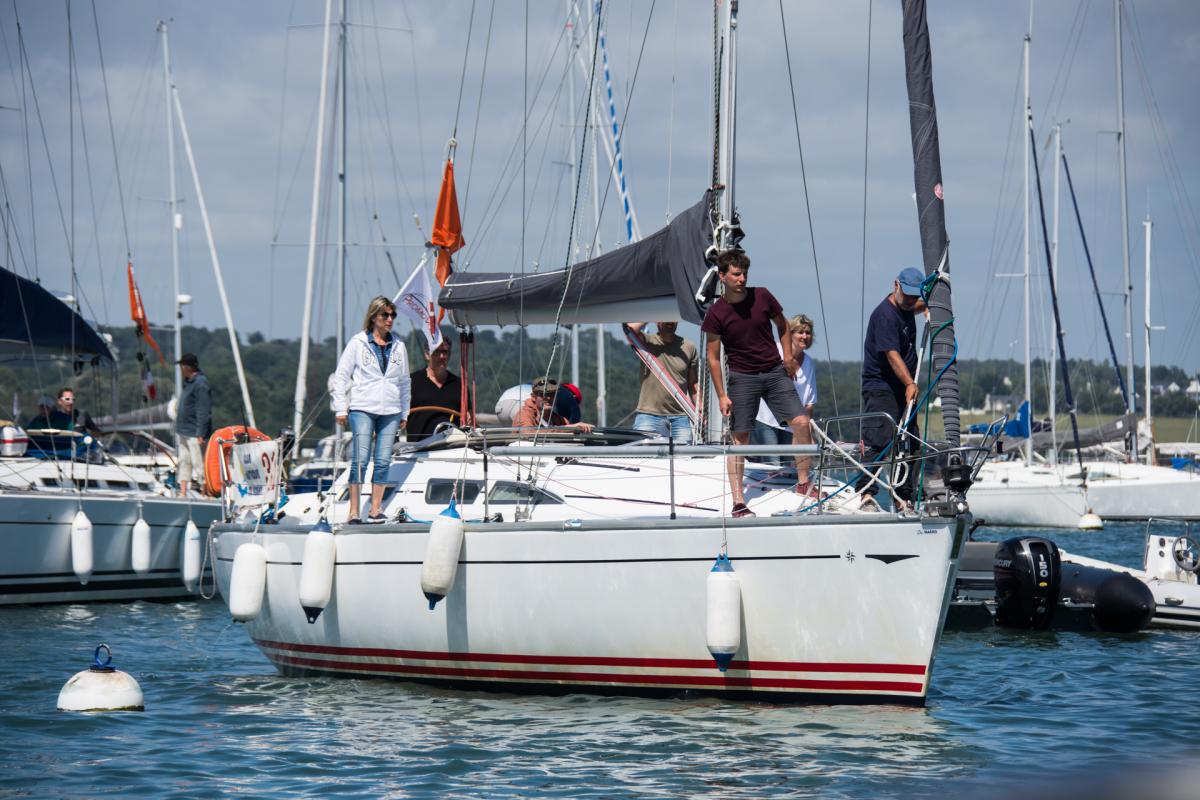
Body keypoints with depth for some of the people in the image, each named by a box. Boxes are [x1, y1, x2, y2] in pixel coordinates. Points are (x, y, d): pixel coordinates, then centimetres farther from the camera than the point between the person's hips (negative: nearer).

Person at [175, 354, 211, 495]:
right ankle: (182, 493, 18)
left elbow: (204, 412, -20)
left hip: (194, 433, -10)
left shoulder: (200, 384, -16)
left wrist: (200, 434, -23)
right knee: (184, 463, 13)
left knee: (199, 464, -6)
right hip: (184, 431, 10)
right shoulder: (188, 382, 14)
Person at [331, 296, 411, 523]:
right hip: (362, 409, -4)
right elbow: (341, 375, 4)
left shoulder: (398, 347, 13)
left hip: (390, 411, 4)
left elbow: (405, 382, 21)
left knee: (383, 461, -1)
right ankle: (353, 512, -6)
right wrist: (340, 408, -2)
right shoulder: (358, 343, 3)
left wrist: (405, 413, 17)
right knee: (360, 459, -9)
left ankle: (375, 509, 6)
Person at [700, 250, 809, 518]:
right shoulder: (716, 313, -8)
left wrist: (788, 356, 4)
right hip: (742, 377, -3)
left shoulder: (762, 297, -1)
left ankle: (803, 483, 9)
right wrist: (722, 395, -8)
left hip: (775, 372, 3)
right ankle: (738, 503, 0)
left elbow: (782, 325, 17)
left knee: (801, 423, -7)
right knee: (740, 438, -3)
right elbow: (713, 357, -4)